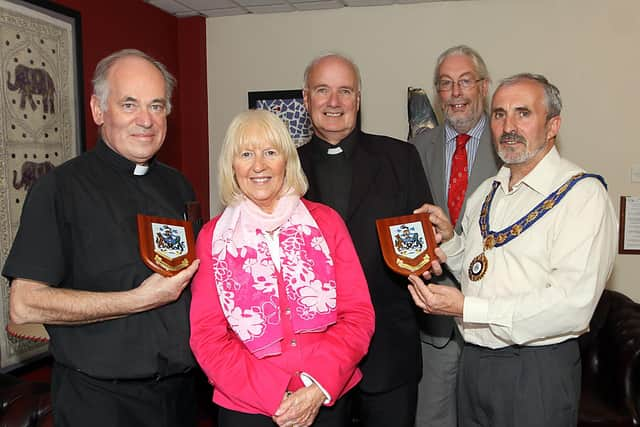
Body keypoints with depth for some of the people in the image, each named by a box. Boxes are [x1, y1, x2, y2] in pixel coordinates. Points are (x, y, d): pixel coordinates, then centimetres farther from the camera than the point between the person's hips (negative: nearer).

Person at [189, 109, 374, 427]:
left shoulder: (326, 221, -2)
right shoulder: (212, 237, -2)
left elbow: (358, 314, -3)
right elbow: (207, 336, -4)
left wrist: (319, 388, -14)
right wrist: (275, 398, -13)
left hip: (328, 400, 1)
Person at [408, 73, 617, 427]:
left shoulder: (582, 194, -14)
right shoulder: (485, 193, 9)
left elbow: (573, 306, -23)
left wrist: (468, 308, -24)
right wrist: (448, 238, -2)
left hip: (537, 371, -6)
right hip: (473, 360, 7)